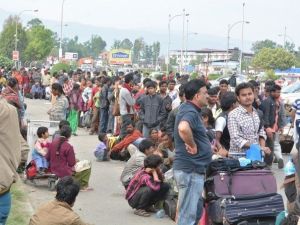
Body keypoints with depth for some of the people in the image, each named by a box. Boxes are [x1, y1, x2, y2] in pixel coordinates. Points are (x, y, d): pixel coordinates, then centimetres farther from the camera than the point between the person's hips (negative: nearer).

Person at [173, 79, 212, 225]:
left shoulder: (189, 109, 13)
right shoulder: (191, 112, -19)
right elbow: (183, 128, -42)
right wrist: (192, 145, -25)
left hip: (193, 169, 10)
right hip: (190, 170, -10)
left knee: (196, 211, 20)